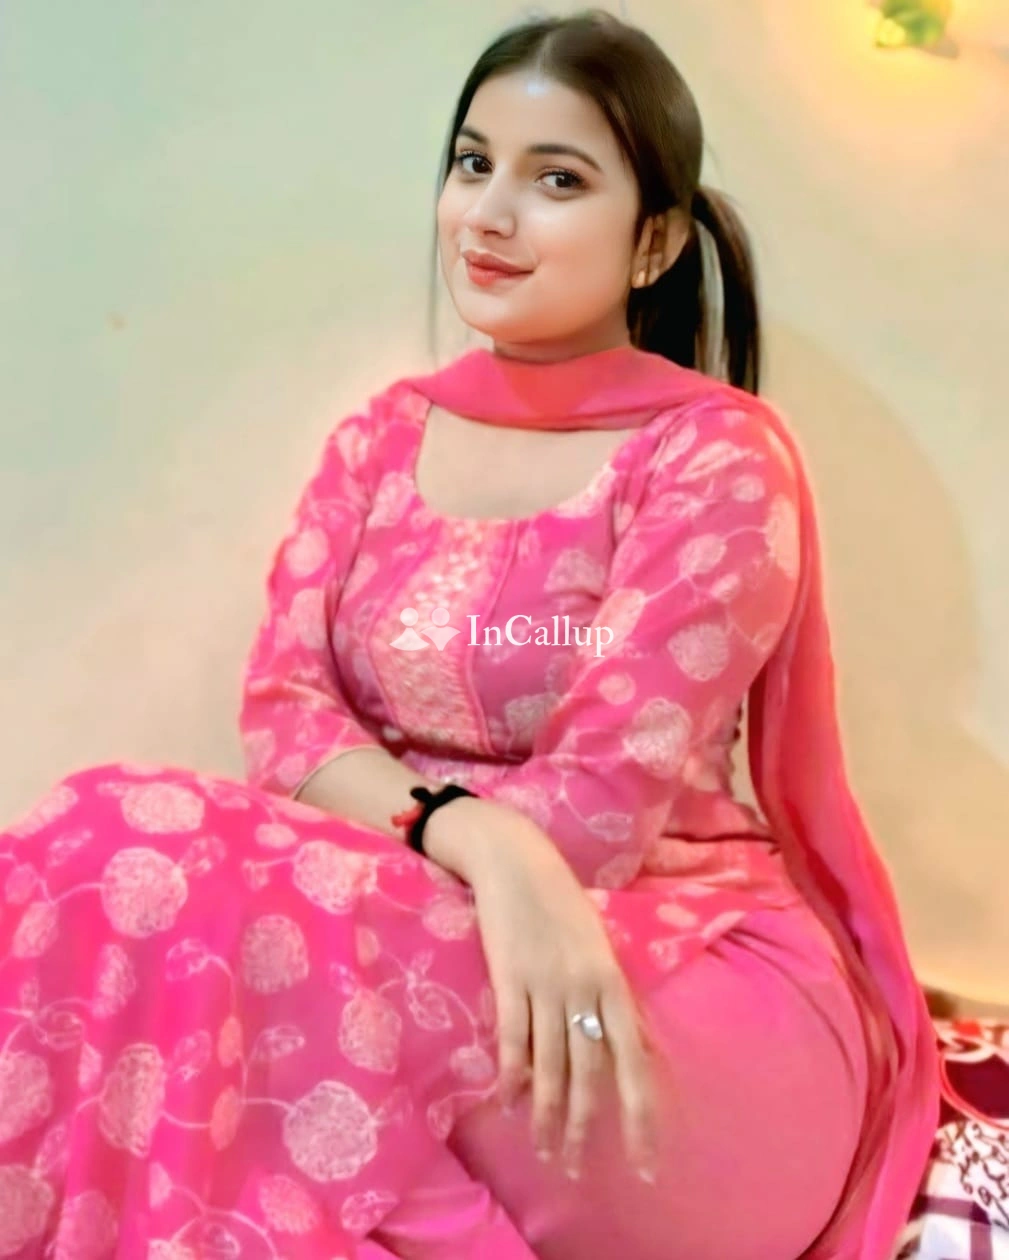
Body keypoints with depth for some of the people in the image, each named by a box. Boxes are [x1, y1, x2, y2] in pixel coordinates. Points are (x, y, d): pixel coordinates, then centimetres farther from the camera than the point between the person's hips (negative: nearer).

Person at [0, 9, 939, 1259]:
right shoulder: (380, 439, 11)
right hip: (425, 933, 5)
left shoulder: (720, 452, -6)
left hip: (691, 970, -4)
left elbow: (605, 793, -14)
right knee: (118, 852, -27)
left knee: (133, 858, -28)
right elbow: (282, 706, -3)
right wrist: (476, 838, -24)